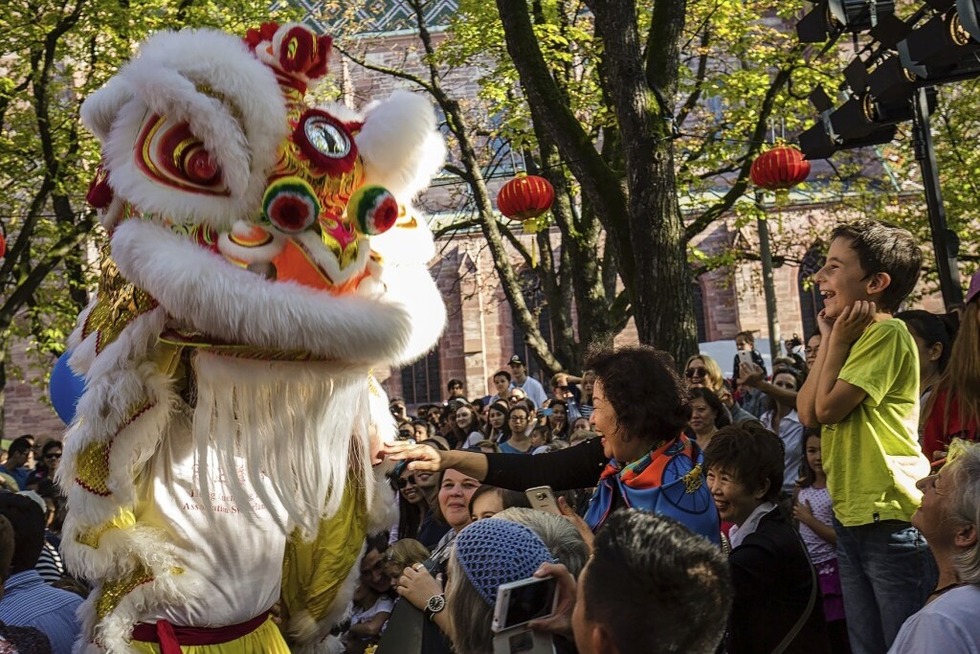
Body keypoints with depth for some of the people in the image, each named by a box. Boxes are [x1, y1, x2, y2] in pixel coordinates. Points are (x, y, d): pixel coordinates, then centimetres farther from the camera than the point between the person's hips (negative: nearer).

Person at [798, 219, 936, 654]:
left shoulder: (886, 333, -14)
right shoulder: (855, 336, 13)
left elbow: (826, 408, -18)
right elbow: (807, 412, 5)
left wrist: (838, 338, -9)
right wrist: (830, 338, 3)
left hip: (892, 519, -9)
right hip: (852, 519, 9)